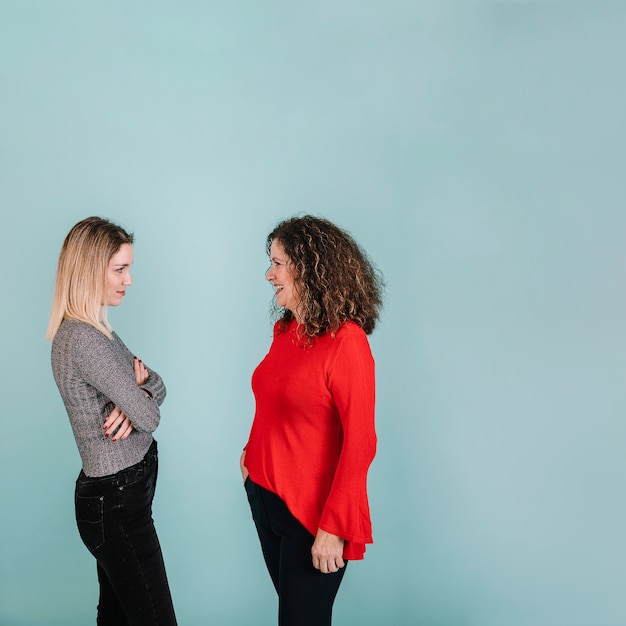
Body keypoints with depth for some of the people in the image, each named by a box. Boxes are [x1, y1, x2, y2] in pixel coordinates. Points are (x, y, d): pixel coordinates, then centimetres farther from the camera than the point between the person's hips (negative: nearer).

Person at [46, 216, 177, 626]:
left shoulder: (95, 330, 9)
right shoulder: (81, 339, -22)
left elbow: (157, 388, 8)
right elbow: (149, 417, -20)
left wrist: (136, 394, -14)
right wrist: (139, 402, 2)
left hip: (118, 492, 9)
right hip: (116, 501, -9)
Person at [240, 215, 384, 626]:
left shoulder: (346, 342, -20)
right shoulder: (285, 330, 3)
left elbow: (360, 443, -21)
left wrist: (334, 528, -20)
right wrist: (251, 451, 10)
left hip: (310, 512, -7)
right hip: (264, 495, 7)